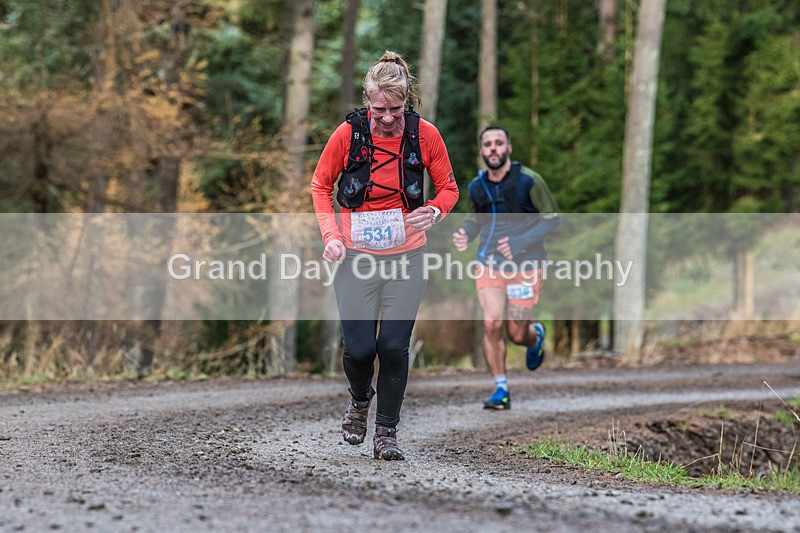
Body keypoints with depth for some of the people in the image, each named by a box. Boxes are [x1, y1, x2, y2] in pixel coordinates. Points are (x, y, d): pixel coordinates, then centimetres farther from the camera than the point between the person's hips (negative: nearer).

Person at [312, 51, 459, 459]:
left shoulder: (424, 134, -6)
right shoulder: (348, 133, -9)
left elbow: (449, 188, 6)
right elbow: (321, 185, 6)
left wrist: (434, 211, -17)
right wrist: (330, 234, -8)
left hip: (406, 256, 0)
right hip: (356, 255, 0)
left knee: (394, 346, -6)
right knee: (359, 347, -4)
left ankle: (386, 433, 10)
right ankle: (360, 399, 31)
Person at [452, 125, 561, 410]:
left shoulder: (528, 181, -10)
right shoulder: (476, 186, 4)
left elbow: (553, 217, -6)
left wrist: (519, 242, -18)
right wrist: (465, 233, -3)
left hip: (524, 265, -3)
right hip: (489, 265, 3)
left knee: (517, 334, 0)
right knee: (491, 324, -14)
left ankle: (536, 336, 39)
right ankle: (501, 390, -1)